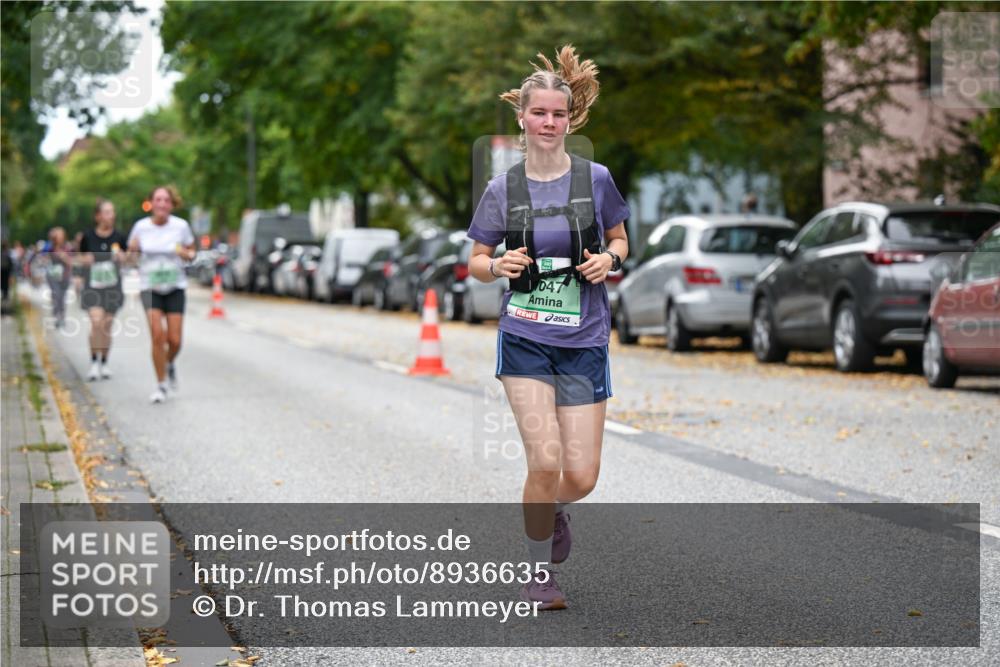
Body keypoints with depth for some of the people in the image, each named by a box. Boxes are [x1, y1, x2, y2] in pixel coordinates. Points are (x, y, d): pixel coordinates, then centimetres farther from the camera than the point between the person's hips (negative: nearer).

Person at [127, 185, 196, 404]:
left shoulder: (181, 226, -3)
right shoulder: (141, 227, -3)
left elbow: (191, 252, 9)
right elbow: (131, 254, 8)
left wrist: (186, 254, -14)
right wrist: (132, 251, -15)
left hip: (175, 287, 1)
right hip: (150, 287, -1)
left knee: (174, 340, -4)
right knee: (158, 335, -15)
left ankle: (170, 365, 32)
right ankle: (161, 385, -1)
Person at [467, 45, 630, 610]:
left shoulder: (595, 179, -1)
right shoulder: (503, 189, 0)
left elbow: (620, 240, 14)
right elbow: (476, 262, 9)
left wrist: (610, 258, -9)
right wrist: (498, 266, -13)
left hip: (584, 342, 1)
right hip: (525, 340, -1)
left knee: (581, 476, -2)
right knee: (546, 462, -14)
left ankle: (553, 510, 37)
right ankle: (539, 572, 9)